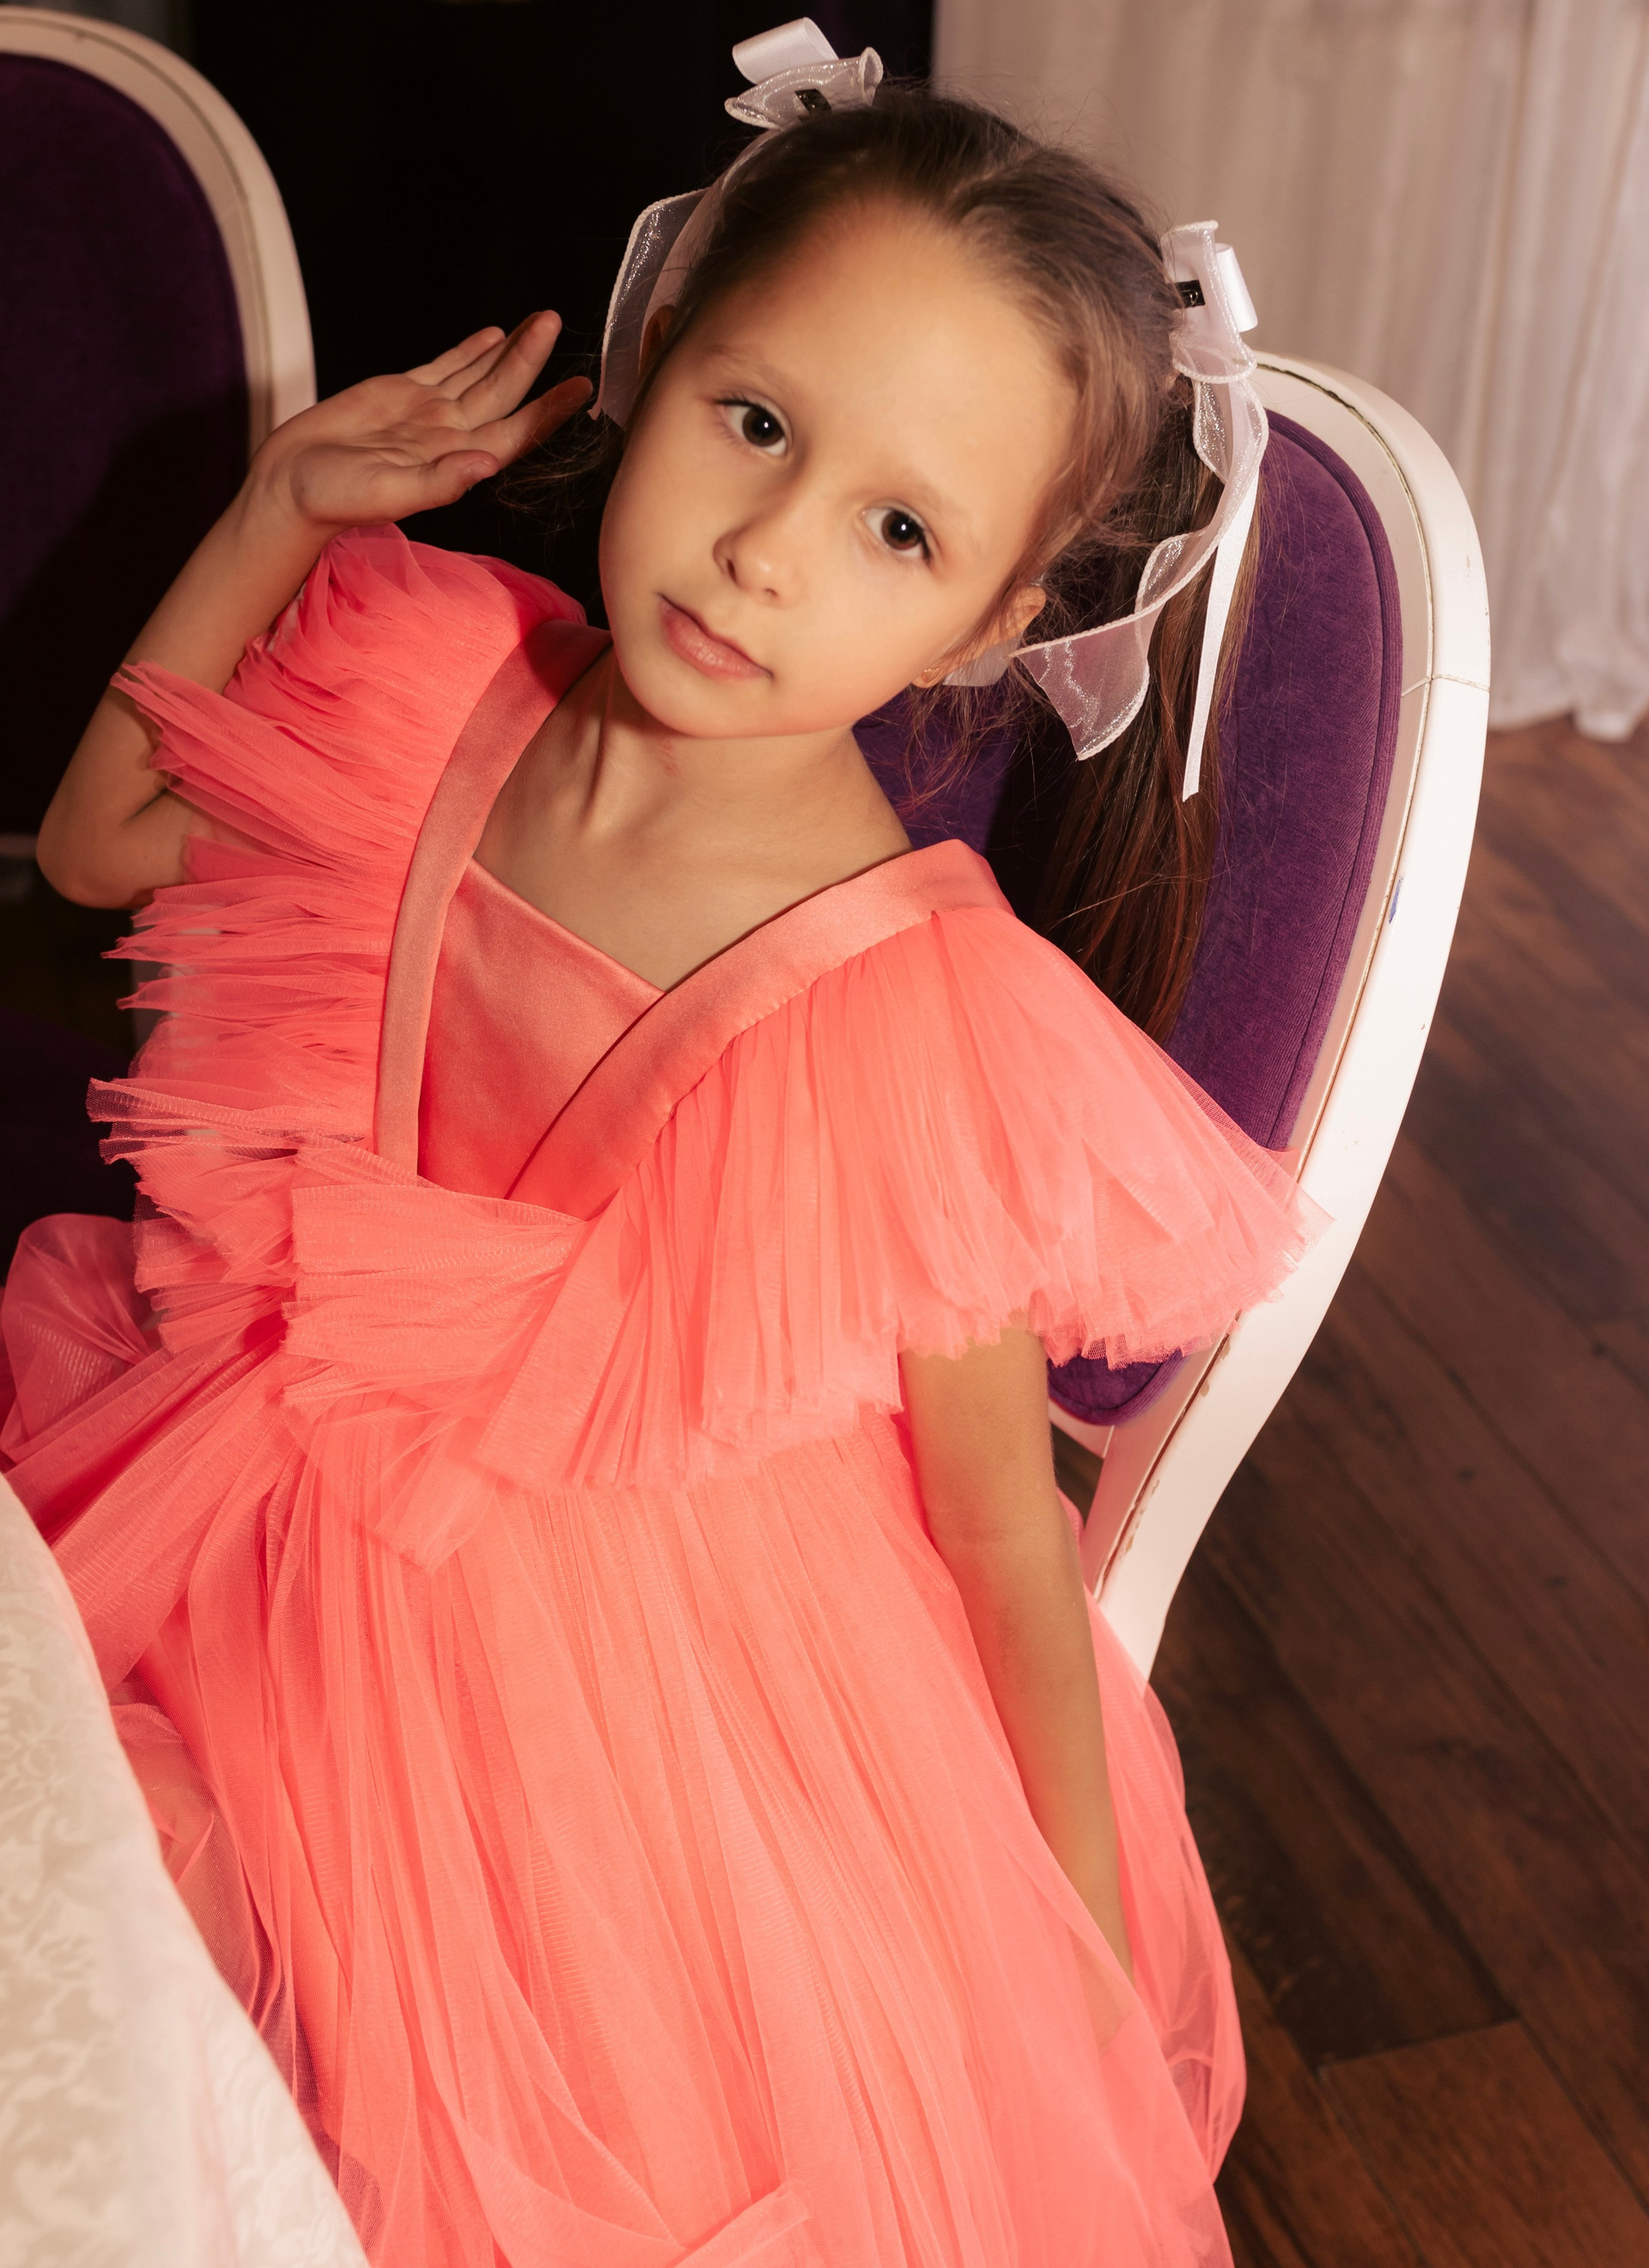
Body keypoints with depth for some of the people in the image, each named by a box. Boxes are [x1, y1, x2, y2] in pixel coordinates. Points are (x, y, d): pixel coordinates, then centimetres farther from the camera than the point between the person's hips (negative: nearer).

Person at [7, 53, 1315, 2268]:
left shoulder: (921, 1030, -28)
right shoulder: (435, 688, -12)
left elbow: (1008, 1539, -17)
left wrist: (1090, 1961, -8)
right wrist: (280, 509, -2)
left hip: (652, 1687, -4)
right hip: (295, 1583, 5)